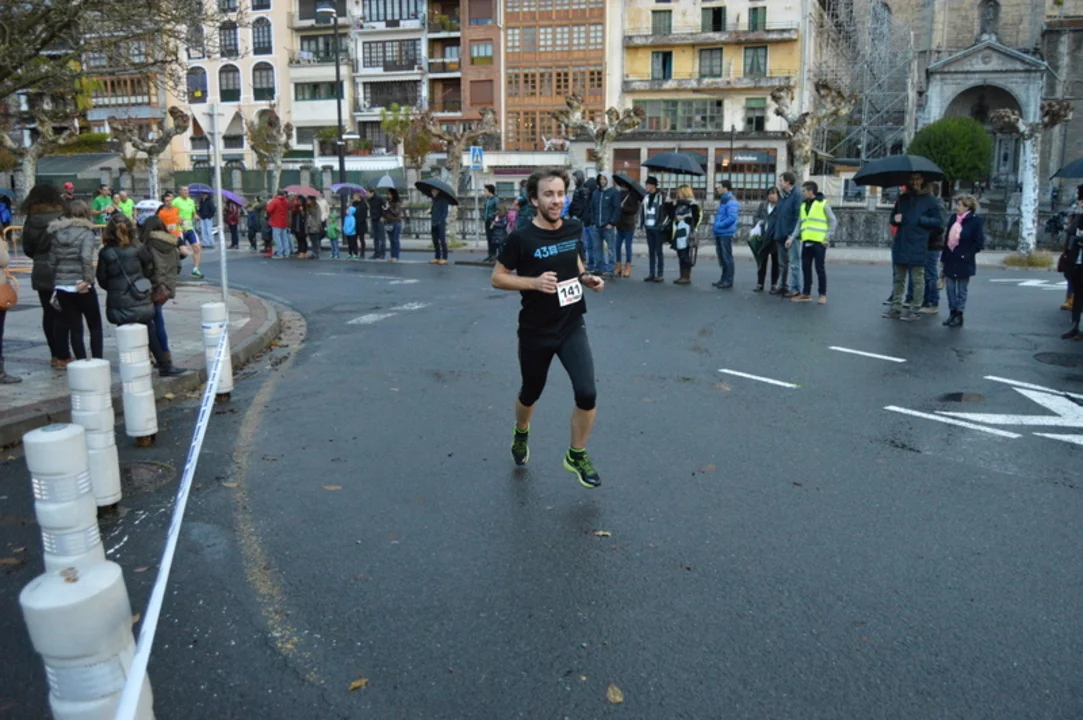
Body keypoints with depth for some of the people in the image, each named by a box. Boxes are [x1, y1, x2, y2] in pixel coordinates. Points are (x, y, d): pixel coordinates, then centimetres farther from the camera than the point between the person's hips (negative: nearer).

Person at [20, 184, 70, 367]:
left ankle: (55, 355, 20)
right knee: (61, 314, -1)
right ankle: (63, 357, 1)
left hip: (40, 273, 5)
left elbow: (27, 249, 9)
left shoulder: (30, 221, 4)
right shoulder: (59, 219, -13)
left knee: (48, 314, 12)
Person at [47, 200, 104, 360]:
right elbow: (86, 257, -24)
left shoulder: (57, 233, 9)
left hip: (62, 286, 5)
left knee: (74, 328, 9)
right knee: (95, 326, 8)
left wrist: (55, 283, 14)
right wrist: (88, 279, -19)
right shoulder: (86, 233, -7)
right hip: (81, 286, -5)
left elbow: (52, 261, 9)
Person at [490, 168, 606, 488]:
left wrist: (586, 278, -2)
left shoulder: (574, 228, -2)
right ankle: (521, 434, 51)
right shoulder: (521, 238, -16)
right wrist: (534, 282, -24)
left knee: (587, 394, -12)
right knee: (531, 394, 16)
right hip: (535, 331, -2)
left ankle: (576, 456, 13)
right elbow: (497, 278, -9)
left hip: (572, 327, 3)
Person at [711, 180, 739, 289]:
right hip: (719, 234, 10)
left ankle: (729, 281, 1)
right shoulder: (722, 201, 16)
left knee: (727, 257, -4)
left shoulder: (731, 202, -15)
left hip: (726, 234, -10)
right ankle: (724, 279, 23)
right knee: (721, 257, 15)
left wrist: (719, 225, -19)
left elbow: (732, 218, -24)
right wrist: (715, 226, 11)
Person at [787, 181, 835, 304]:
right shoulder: (803, 205, 15)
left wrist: (827, 237, -11)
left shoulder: (823, 203, -3)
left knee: (820, 268, -1)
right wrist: (792, 238, 6)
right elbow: (800, 224, 16)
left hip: (819, 242, -6)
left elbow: (833, 222, -3)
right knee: (805, 268, 7)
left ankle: (823, 294, 5)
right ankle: (806, 294, 14)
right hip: (806, 242, 6)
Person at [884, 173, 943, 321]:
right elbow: (893, 217, 20)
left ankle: (914, 310, 6)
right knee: (898, 279, 10)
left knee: (917, 279, 1)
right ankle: (896, 308, 16)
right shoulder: (903, 198, 13)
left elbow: (939, 222, -3)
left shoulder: (930, 201, -1)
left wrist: (920, 220, -13)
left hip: (917, 247, -5)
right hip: (900, 245, 5)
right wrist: (895, 219, -2)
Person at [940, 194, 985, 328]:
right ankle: (952, 313, 19)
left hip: (963, 262, -6)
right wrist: (944, 257, 8)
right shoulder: (954, 219, 8)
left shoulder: (975, 221, -9)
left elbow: (979, 243, -9)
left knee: (961, 290, 3)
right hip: (950, 260, 6)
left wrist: (966, 254, -14)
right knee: (950, 287, 9)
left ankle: (959, 316, 10)